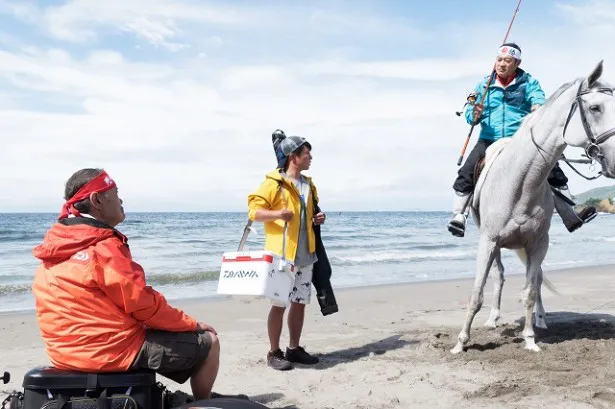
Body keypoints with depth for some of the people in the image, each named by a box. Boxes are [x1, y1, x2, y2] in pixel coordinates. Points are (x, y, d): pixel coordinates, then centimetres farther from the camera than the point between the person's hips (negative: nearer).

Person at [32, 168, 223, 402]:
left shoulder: (57, 244, 7)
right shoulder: (104, 248, -20)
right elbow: (142, 304, -17)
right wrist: (192, 324, -2)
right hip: (113, 350, -9)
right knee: (208, 341, 3)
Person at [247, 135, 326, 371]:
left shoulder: (308, 184, 16)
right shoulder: (273, 182, -8)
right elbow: (254, 211, -11)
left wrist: (316, 219, 8)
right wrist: (276, 214, -27)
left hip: (305, 255, 7)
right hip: (281, 254, -7)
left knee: (300, 303, 12)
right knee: (279, 304, -3)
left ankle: (294, 349, 23)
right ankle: (274, 353, 7)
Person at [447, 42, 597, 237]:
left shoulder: (528, 82, 8)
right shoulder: (484, 85, 11)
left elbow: (538, 97, -11)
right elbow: (470, 113, 8)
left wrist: (538, 106, -36)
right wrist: (474, 115, -17)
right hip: (489, 141, 1)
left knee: (552, 172, -12)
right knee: (466, 174, -19)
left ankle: (571, 217, -7)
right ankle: (459, 215, -9)